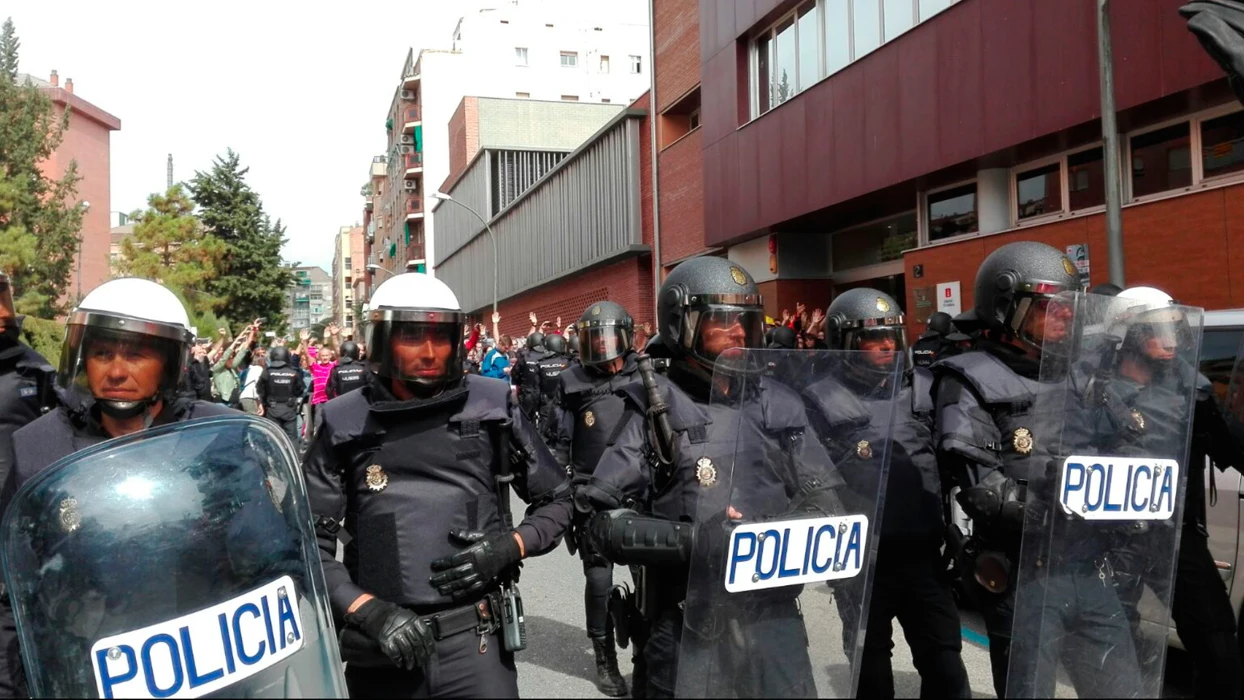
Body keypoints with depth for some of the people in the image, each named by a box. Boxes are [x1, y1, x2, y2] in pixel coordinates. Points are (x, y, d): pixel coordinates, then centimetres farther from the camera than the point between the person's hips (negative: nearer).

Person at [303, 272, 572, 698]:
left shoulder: (492, 407, -1)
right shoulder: (345, 426, -3)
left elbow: (556, 501, 8)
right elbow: (309, 544, -1)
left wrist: (508, 547, -8)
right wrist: (369, 612, -12)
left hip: (475, 642, 0)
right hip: (379, 651, 0)